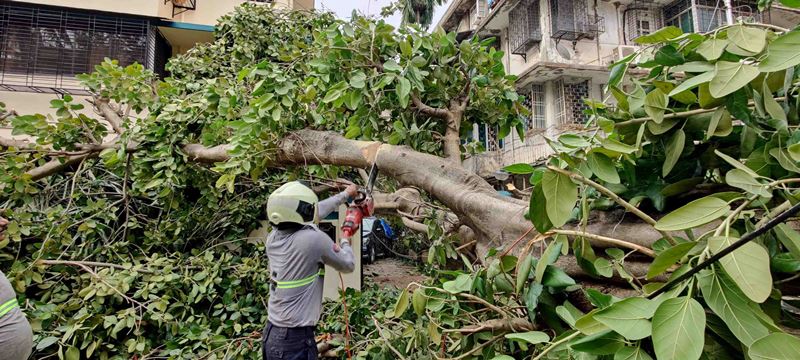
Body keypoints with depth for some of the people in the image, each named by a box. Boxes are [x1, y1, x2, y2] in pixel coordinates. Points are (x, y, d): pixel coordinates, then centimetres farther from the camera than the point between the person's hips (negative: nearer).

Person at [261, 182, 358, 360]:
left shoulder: (273, 237, -3)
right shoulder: (314, 239, -23)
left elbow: (316, 211, 13)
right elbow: (348, 265, -4)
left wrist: (345, 195, 26)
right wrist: (345, 243, 18)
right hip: (295, 341, -7)